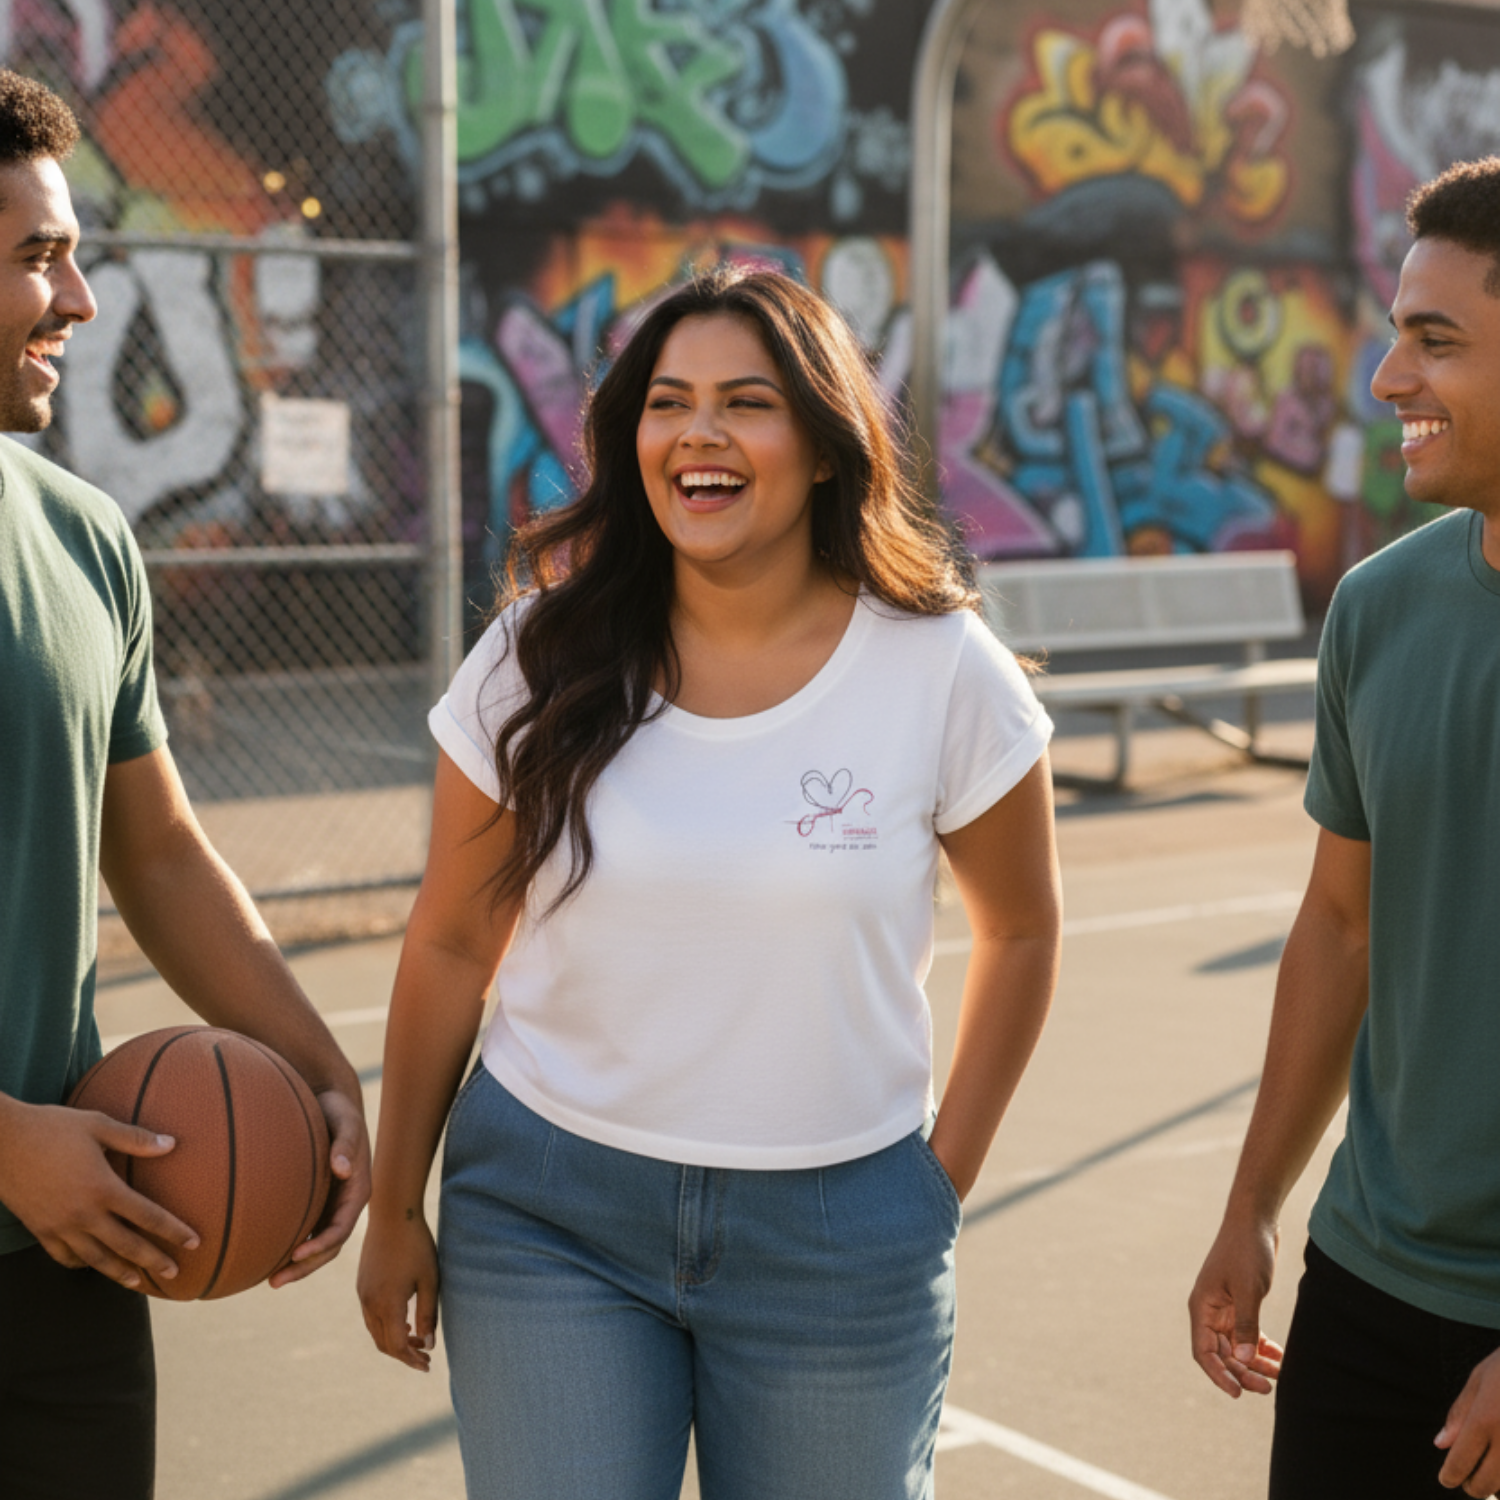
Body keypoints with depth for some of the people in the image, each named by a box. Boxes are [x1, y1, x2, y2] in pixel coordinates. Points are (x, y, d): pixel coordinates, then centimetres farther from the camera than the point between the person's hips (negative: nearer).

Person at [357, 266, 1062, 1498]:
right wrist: (396, 1208, 6)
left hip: (836, 1230, 0)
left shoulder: (944, 672, -7)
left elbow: (1022, 931, 6)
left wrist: (945, 1179, 4)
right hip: (546, 1210, 1)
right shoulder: (542, 657, -4)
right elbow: (451, 945, 3)